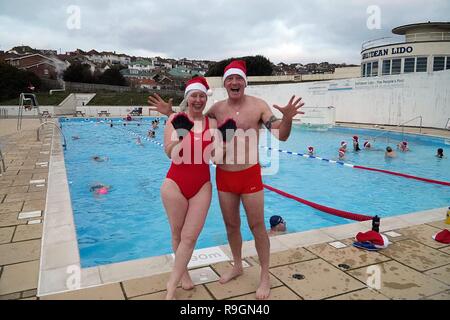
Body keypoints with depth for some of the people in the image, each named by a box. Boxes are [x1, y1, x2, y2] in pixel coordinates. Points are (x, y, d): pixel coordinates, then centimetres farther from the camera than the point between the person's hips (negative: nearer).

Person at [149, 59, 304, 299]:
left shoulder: (258, 105, -8)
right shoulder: (217, 108, 2)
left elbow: (281, 137, -11)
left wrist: (287, 119, -33)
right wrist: (170, 114, 4)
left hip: (250, 175, -3)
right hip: (223, 176, 4)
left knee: (257, 226, 6)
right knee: (231, 224, 17)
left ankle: (265, 275, 24)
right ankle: (237, 266, 39)